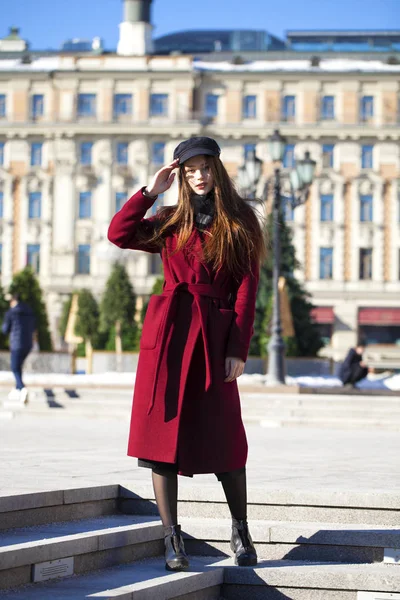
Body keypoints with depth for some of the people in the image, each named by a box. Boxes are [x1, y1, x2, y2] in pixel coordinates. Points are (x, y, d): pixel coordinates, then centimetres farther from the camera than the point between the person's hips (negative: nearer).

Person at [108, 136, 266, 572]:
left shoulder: (239, 222, 7)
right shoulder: (170, 222, 14)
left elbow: (246, 286, 2)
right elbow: (119, 234, -1)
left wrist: (238, 349, -6)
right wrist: (151, 190, 2)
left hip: (214, 338, -2)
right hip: (168, 331, 2)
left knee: (224, 438, 0)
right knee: (164, 432, -3)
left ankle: (241, 532, 18)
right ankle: (171, 539, 2)